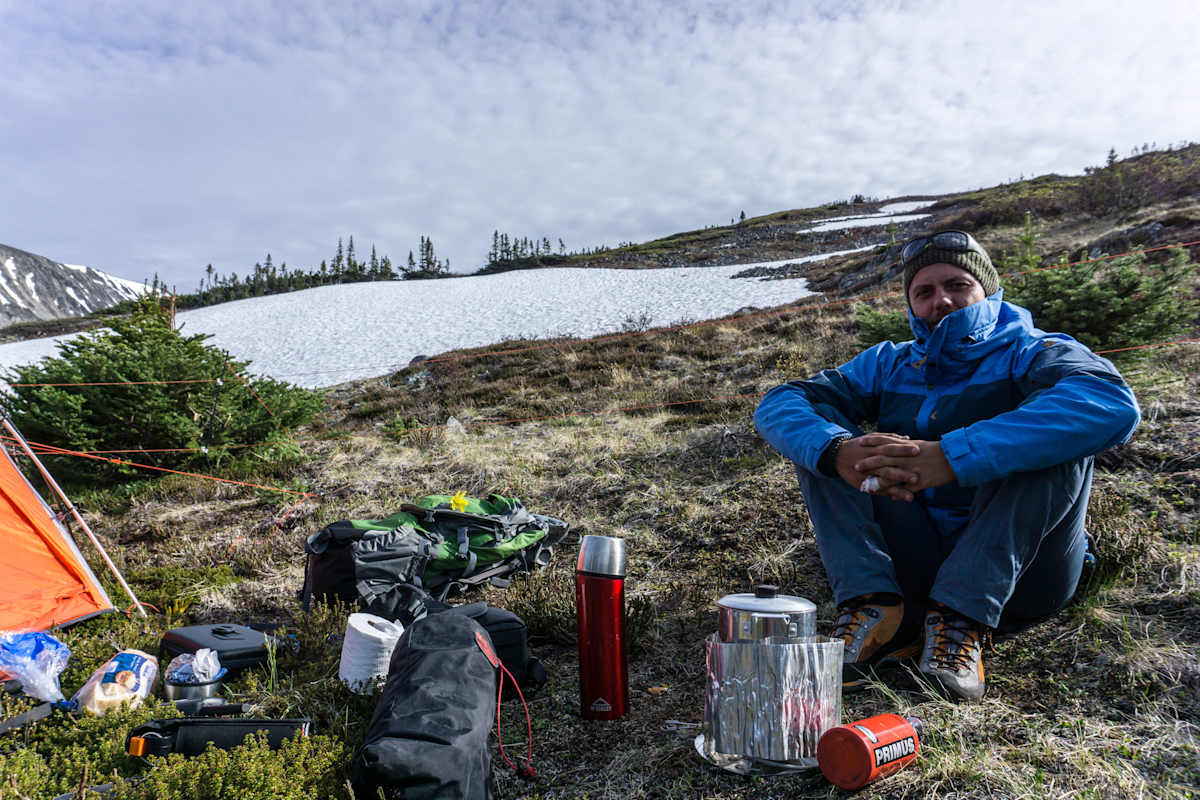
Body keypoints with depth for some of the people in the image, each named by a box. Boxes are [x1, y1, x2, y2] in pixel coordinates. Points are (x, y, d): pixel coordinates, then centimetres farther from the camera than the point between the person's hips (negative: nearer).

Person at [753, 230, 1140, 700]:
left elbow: (1111, 404, -27)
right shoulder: (888, 366, 9)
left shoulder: (1032, 353, -1)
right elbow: (778, 405, -6)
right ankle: (877, 609, -23)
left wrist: (952, 458, -38)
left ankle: (963, 619, -27)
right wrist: (837, 452, -29)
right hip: (912, 568, 3)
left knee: (1058, 433, -23)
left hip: (1018, 572, -3)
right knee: (819, 433, -6)